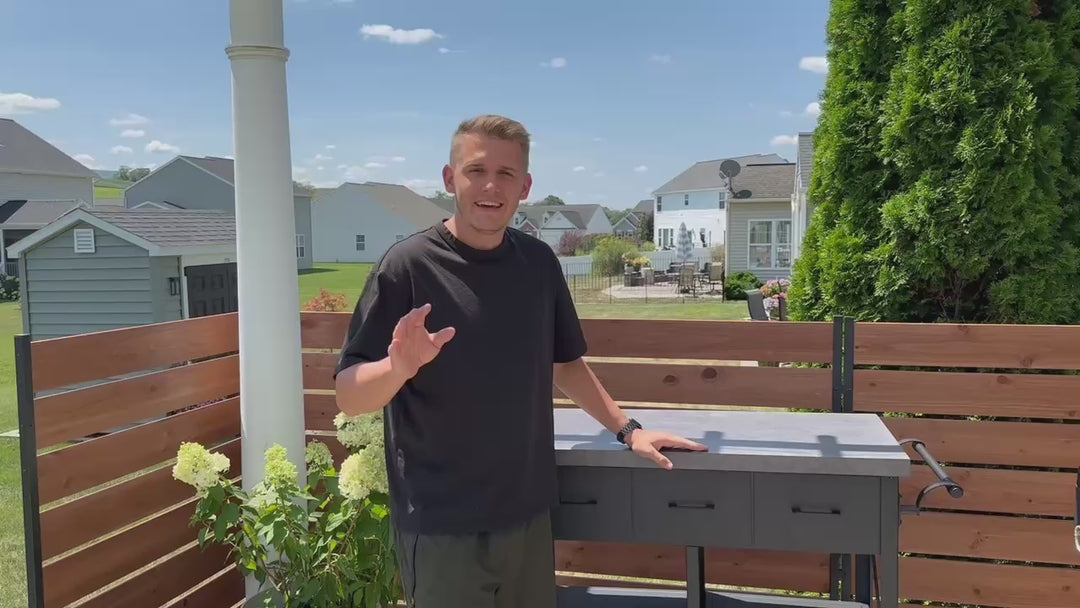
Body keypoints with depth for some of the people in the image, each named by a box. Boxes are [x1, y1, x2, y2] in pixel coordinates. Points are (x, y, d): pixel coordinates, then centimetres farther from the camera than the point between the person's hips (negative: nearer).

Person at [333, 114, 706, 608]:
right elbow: (349, 396, -13)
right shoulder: (408, 265, -13)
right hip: (442, 525, -5)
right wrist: (399, 366, -32)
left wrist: (627, 429, 10)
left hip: (528, 514, 5)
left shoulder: (539, 262, 3)